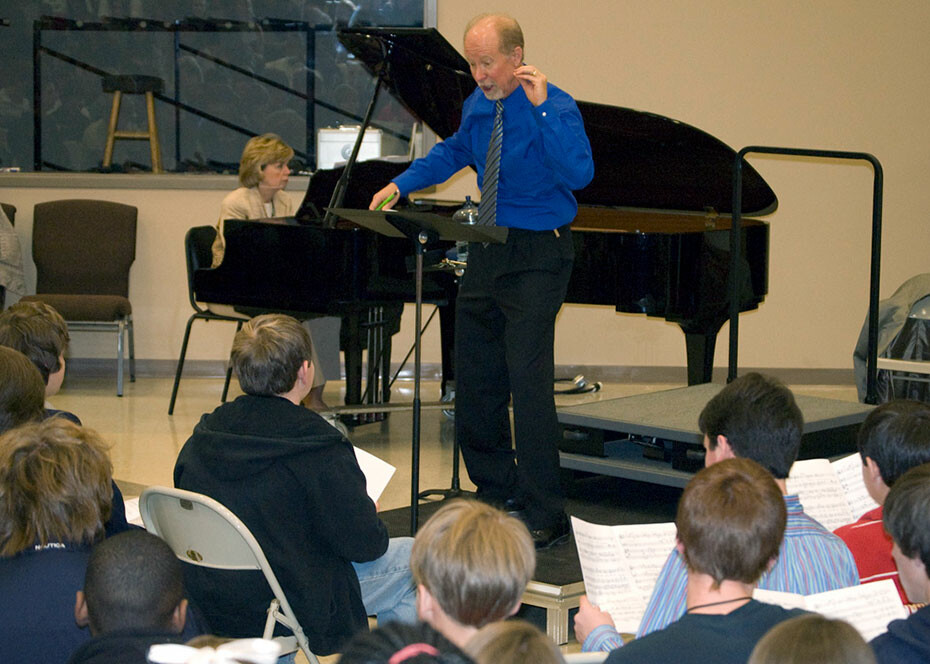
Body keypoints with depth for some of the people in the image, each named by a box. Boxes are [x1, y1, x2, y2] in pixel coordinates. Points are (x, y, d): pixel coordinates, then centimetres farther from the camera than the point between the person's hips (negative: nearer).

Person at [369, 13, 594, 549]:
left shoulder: (555, 107, -15)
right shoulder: (479, 105, 6)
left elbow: (579, 173, -30)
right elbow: (454, 152, 26)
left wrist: (540, 108, -31)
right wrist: (400, 185, 17)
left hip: (537, 257, -8)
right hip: (487, 252, 8)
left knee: (528, 379, -14)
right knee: (475, 381, 13)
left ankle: (548, 519, -7)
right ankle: (497, 491, 29)